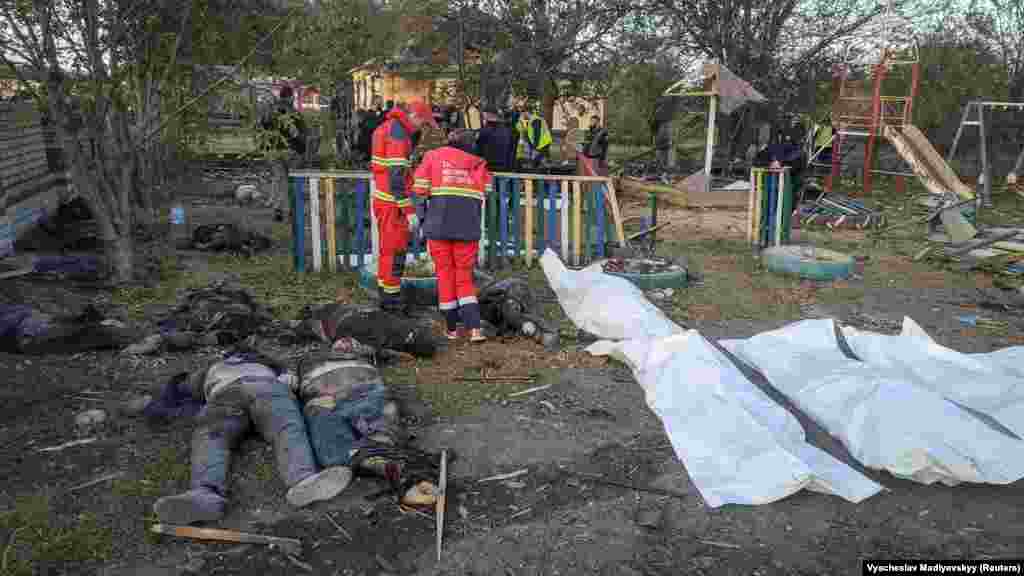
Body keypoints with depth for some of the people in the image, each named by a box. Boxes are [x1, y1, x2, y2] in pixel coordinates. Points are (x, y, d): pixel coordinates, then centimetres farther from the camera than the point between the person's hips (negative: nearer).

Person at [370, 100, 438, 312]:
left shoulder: (389, 126, 14)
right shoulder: (398, 133, -18)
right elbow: (396, 176, -23)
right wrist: (409, 211, -23)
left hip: (382, 198, 10)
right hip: (393, 202, -10)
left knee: (387, 247, 18)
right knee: (395, 249, -1)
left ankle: (385, 292, 29)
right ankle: (391, 298, 8)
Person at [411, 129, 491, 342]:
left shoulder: (433, 156, 7)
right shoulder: (479, 163, 12)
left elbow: (419, 189, -1)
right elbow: (486, 190, 4)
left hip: (438, 225, -1)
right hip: (468, 228, 1)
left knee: (445, 274, 11)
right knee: (464, 276, 10)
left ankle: (451, 329, 17)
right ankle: (474, 328, -4)